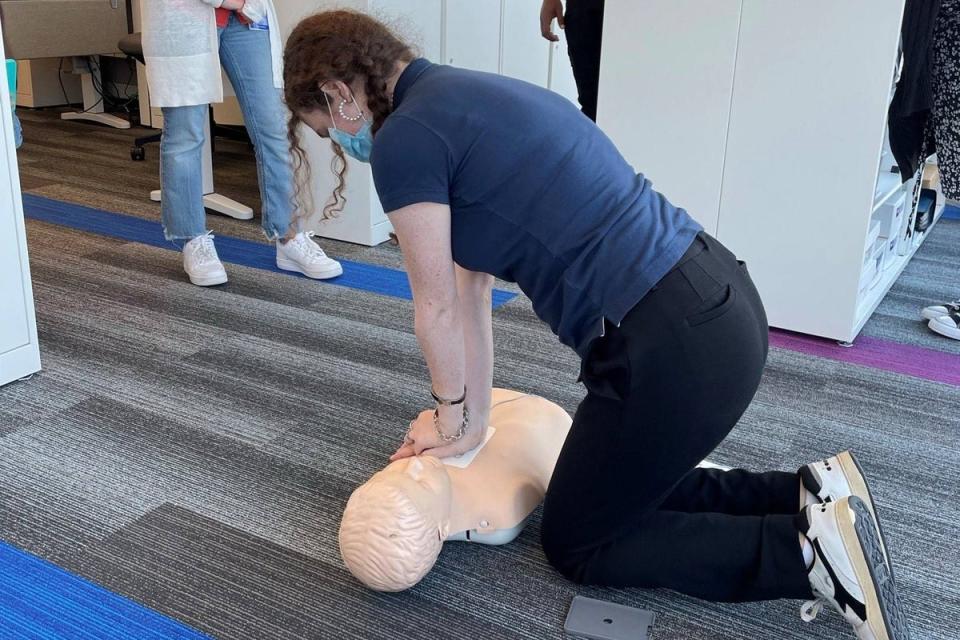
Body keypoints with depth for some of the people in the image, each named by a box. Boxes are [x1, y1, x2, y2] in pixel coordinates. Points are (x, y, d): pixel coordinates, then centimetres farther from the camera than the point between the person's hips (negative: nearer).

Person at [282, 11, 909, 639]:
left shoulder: (404, 139, -12)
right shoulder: (463, 97, 17)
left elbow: (438, 307, 0)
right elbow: (471, 286, 18)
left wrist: (450, 416, 18)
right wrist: (472, 418, 22)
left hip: (675, 348, -10)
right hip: (720, 302, 10)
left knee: (576, 543, 15)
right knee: (629, 489, 30)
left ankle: (806, 552, 4)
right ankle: (808, 497, 18)